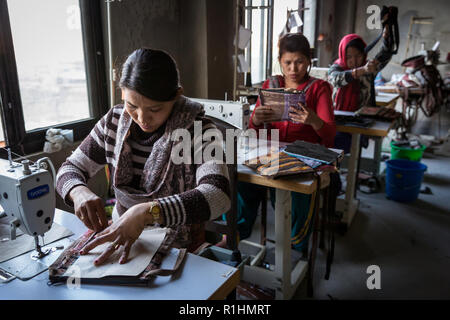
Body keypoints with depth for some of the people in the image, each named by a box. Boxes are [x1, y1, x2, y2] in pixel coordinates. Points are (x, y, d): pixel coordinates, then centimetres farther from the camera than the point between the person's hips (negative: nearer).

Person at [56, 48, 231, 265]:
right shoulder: (114, 121, -3)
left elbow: (218, 194, -32)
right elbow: (71, 168, 4)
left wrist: (146, 212, -42)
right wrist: (79, 192, -20)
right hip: (120, 239, 4)